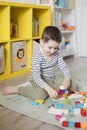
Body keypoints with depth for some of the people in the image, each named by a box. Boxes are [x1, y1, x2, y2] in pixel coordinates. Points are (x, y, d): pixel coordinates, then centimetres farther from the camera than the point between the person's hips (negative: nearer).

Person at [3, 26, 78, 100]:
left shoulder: (57, 54, -6)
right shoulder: (37, 56, -24)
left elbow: (64, 67, -4)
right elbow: (36, 76, -31)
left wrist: (67, 79, -26)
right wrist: (48, 88, -42)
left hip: (52, 79, 6)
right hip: (39, 80, -5)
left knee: (72, 84, -7)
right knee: (41, 95, -33)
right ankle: (18, 89, -11)